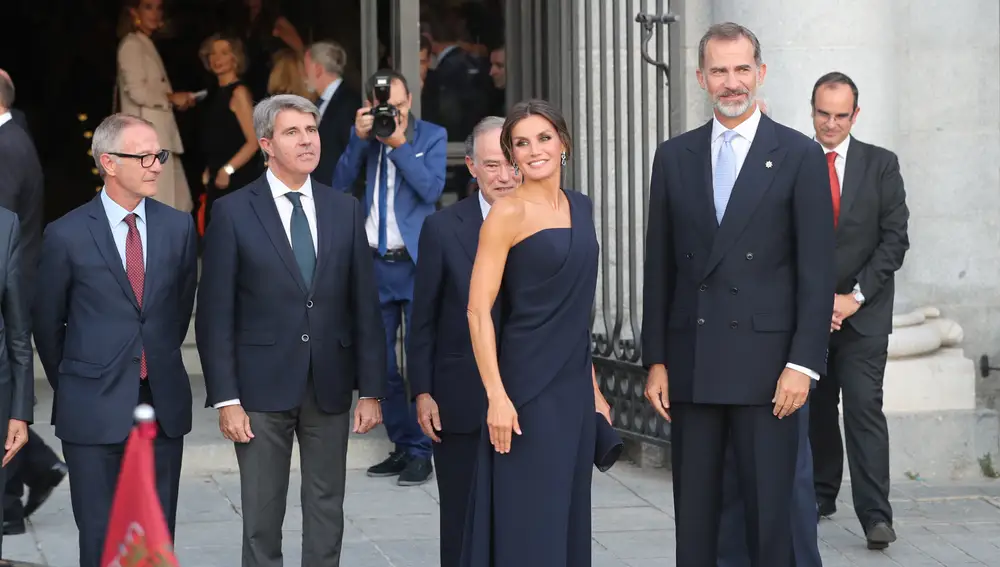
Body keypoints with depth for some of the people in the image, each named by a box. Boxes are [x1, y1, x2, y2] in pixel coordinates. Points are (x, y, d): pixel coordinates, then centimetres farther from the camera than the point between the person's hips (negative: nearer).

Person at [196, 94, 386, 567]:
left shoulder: (344, 210, 6)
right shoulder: (233, 213, -4)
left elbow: (364, 306, 7)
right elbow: (215, 315, -5)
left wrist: (371, 390, 3)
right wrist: (226, 399, -10)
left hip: (329, 386, 3)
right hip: (263, 386, -3)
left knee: (326, 514, 9)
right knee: (262, 519, 4)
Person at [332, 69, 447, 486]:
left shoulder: (431, 136, 1)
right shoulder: (363, 136, 9)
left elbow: (431, 189, -12)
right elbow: (340, 184, 1)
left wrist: (399, 144, -16)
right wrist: (359, 139, -9)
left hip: (416, 264, -4)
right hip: (373, 264, 4)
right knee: (379, 361, 6)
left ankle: (421, 452, -1)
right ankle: (403, 445, 16)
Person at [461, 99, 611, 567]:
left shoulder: (580, 207, 12)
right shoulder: (508, 213, -9)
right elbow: (478, 310, -14)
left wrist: (593, 387, 17)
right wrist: (497, 395, -20)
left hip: (575, 388, 7)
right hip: (527, 388, -7)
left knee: (569, 520, 11)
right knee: (528, 527, -5)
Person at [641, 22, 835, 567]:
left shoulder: (799, 156, 0)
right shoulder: (674, 157, 10)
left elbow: (816, 270, -3)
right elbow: (659, 266, 11)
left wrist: (803, 363, -10)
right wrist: (656, 360, 5)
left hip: (766, 361, -3)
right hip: (691, 363, 3)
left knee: (769, 512, -2)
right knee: (693, 512, 7)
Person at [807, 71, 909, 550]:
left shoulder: (881, 165, 3)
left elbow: (895, 238, -1)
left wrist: (855, 296, -9)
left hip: (863, 312, -2)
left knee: (864, 409, -10)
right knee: (816, 408, 9)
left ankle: (875, 515, -14)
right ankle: (821, 493, 23)